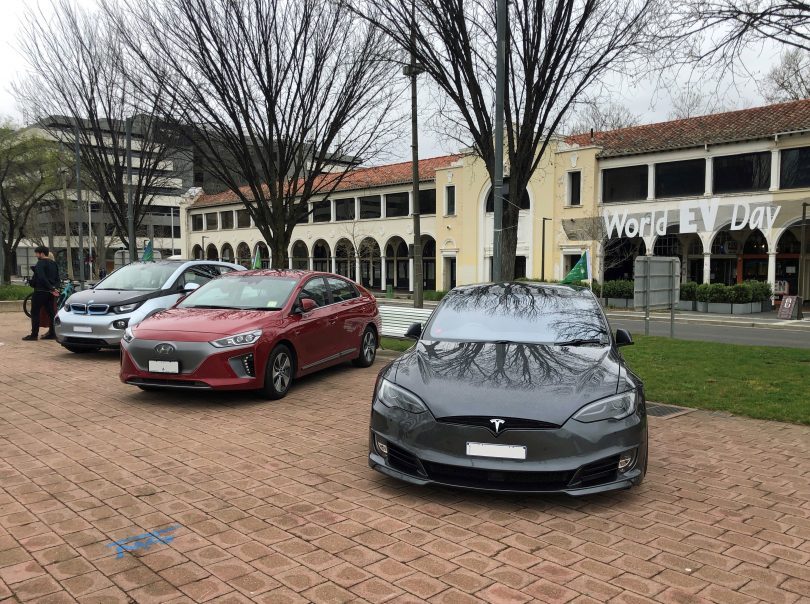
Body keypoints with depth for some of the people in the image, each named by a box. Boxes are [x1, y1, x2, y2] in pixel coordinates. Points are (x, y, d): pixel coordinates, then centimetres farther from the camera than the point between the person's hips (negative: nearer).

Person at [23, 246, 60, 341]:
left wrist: (51, 288, -22)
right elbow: (57, 278, 14)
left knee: (35, 313, -1)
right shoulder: (53, 264, 14)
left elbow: (42, 278, -23)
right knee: (51, 312, 9)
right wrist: (55, 288, 2)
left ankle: (34, 334, -2)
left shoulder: (40, 263, -12)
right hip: (50, 293, 8)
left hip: (40, 291, -8)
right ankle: (52, 333, 10)